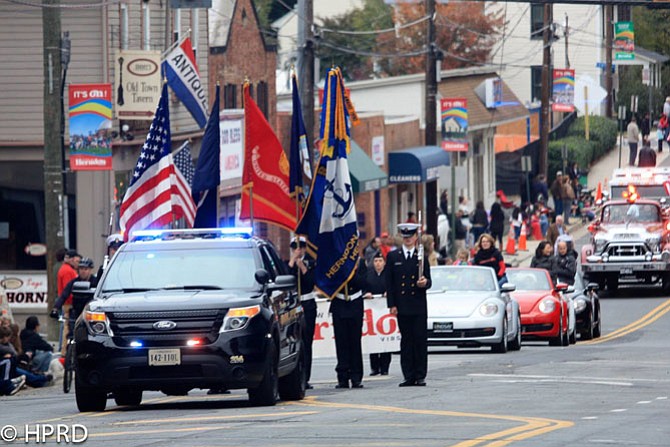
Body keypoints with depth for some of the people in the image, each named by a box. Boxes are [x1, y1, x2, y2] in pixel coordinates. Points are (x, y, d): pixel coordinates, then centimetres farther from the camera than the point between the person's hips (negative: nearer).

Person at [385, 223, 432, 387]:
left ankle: (420, 376, 1)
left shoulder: (422, 257, 9)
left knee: (420, 340, -2)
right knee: (406, 341, 1)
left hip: (419, 306, 0)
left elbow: (428, 281, 10)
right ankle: (408, 376, 3)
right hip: (402, 306, 0)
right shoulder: (393, 257, 8)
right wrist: (392, 304, -3)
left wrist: (425, 282, -15)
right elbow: (389, 282, 5)